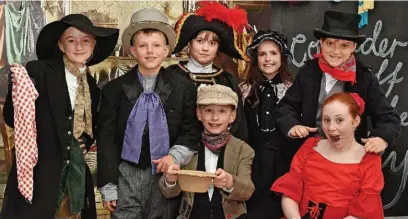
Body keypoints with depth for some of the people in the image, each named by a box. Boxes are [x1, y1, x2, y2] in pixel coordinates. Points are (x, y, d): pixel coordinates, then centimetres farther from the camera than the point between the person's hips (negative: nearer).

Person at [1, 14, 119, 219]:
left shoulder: (92, 87, 11)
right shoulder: (37, 71, -8)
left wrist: (86, 140, 6)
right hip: (38, 173, -5)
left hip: (75, 175, 6)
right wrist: (17, 89, -25)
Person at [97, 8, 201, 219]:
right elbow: (106, 140, 0)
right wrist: (108, 186, -2)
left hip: (166, 176, 1)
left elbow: (192, 130, 7)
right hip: (127, 176, 0)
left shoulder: (184, 88, 1)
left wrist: (175, 156, -12)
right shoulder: (114, 89, 0)